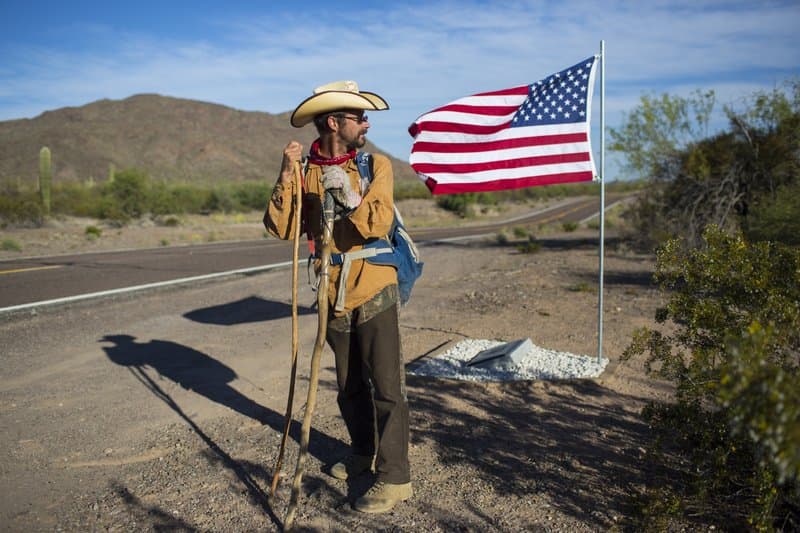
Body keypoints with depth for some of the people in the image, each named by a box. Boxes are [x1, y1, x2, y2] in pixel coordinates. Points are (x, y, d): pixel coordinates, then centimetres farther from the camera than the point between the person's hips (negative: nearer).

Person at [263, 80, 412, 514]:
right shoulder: (306, 172, 1)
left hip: (374, 293, -3)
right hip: (335, 296, 3)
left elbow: (378, 224, -18)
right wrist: (286, 177, -19)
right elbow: (281, 228, -10)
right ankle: (363, 451, 37)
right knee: (349, 386, 17)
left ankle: (395, 477, 7)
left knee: (386, 387, -2)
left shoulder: (376, 165, -5)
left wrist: (349, 195, -32)